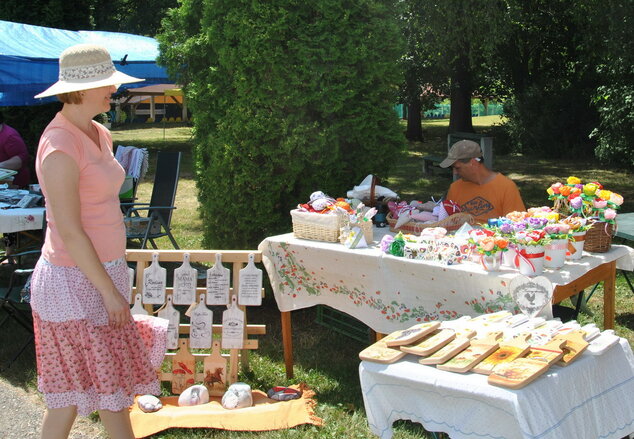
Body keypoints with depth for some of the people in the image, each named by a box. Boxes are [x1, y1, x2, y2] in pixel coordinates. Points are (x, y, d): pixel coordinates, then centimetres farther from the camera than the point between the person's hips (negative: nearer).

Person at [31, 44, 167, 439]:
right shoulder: (60, 145, -20)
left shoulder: (99, 135, 9)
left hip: (102, 272, 9)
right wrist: (109, 291, -18)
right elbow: (69, 232, -21)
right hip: (75, 282, -9)